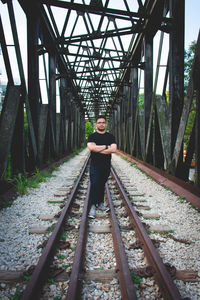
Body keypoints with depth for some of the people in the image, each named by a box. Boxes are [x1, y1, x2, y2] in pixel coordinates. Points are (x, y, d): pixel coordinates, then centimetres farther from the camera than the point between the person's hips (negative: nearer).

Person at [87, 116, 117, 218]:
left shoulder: (110, 136, 8)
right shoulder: (92, 136, 3)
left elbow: (114, 149, -8)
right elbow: (91, 147, -17)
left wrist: (98, 149, -11)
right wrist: (106, 146, -11)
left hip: (106, 165, 2)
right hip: (95, 165, -2)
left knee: (102, 185, 11)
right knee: (94, 185, -7)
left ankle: (100, 203, 24)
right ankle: (93, 206, -3)